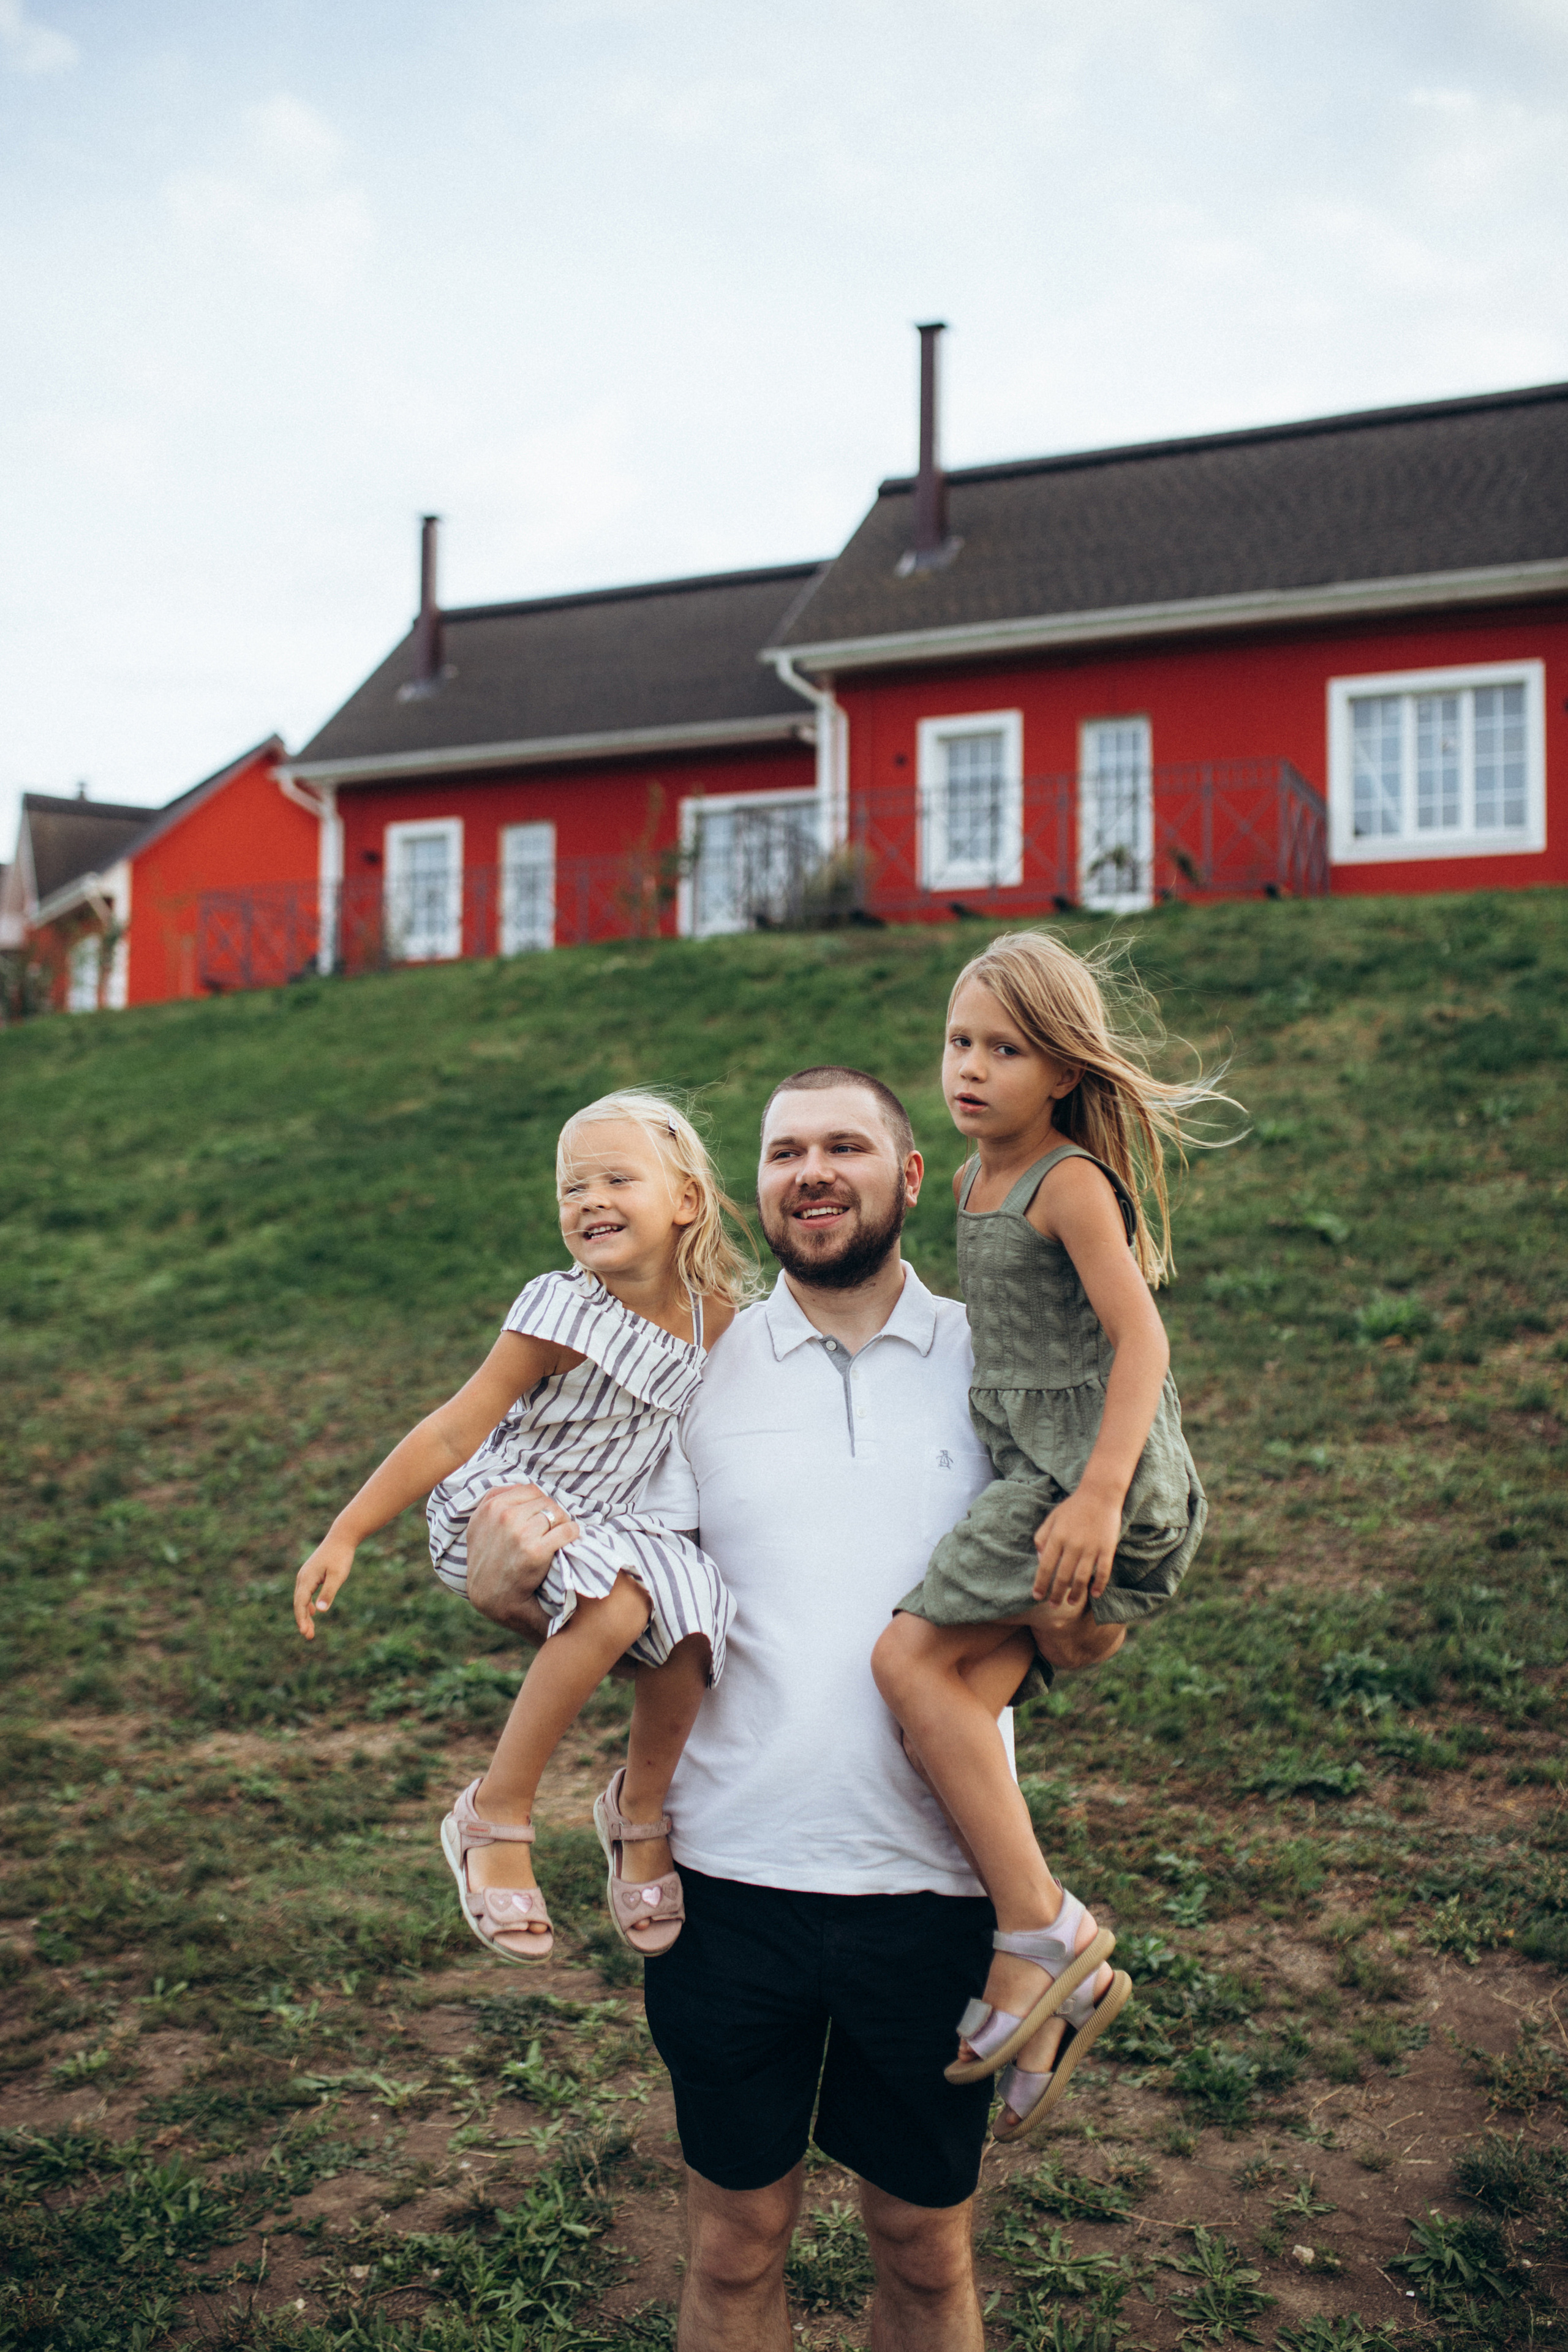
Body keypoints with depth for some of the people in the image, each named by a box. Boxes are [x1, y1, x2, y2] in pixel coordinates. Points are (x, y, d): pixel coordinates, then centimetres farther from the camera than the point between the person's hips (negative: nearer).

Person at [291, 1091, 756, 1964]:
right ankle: (495, 1817, -14)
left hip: (609, 1518, 5)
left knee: (692, 1613, -20)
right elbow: (453, 1434, -16)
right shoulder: (564, 1314, -20)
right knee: (615, 1606, -31)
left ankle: (641, 1810, 8)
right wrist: (344, 1537, -15)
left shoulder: (715, 1317, -3)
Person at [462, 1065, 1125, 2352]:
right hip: (734, 1873, 0)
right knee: (736, 2247, 14)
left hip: (932, 1884, 0)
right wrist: (505, 1590, -14)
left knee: (926, 2249, 15)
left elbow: (1087, 1632, 6)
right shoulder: (696, 1369, 2)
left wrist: (1080, 1619, -17)